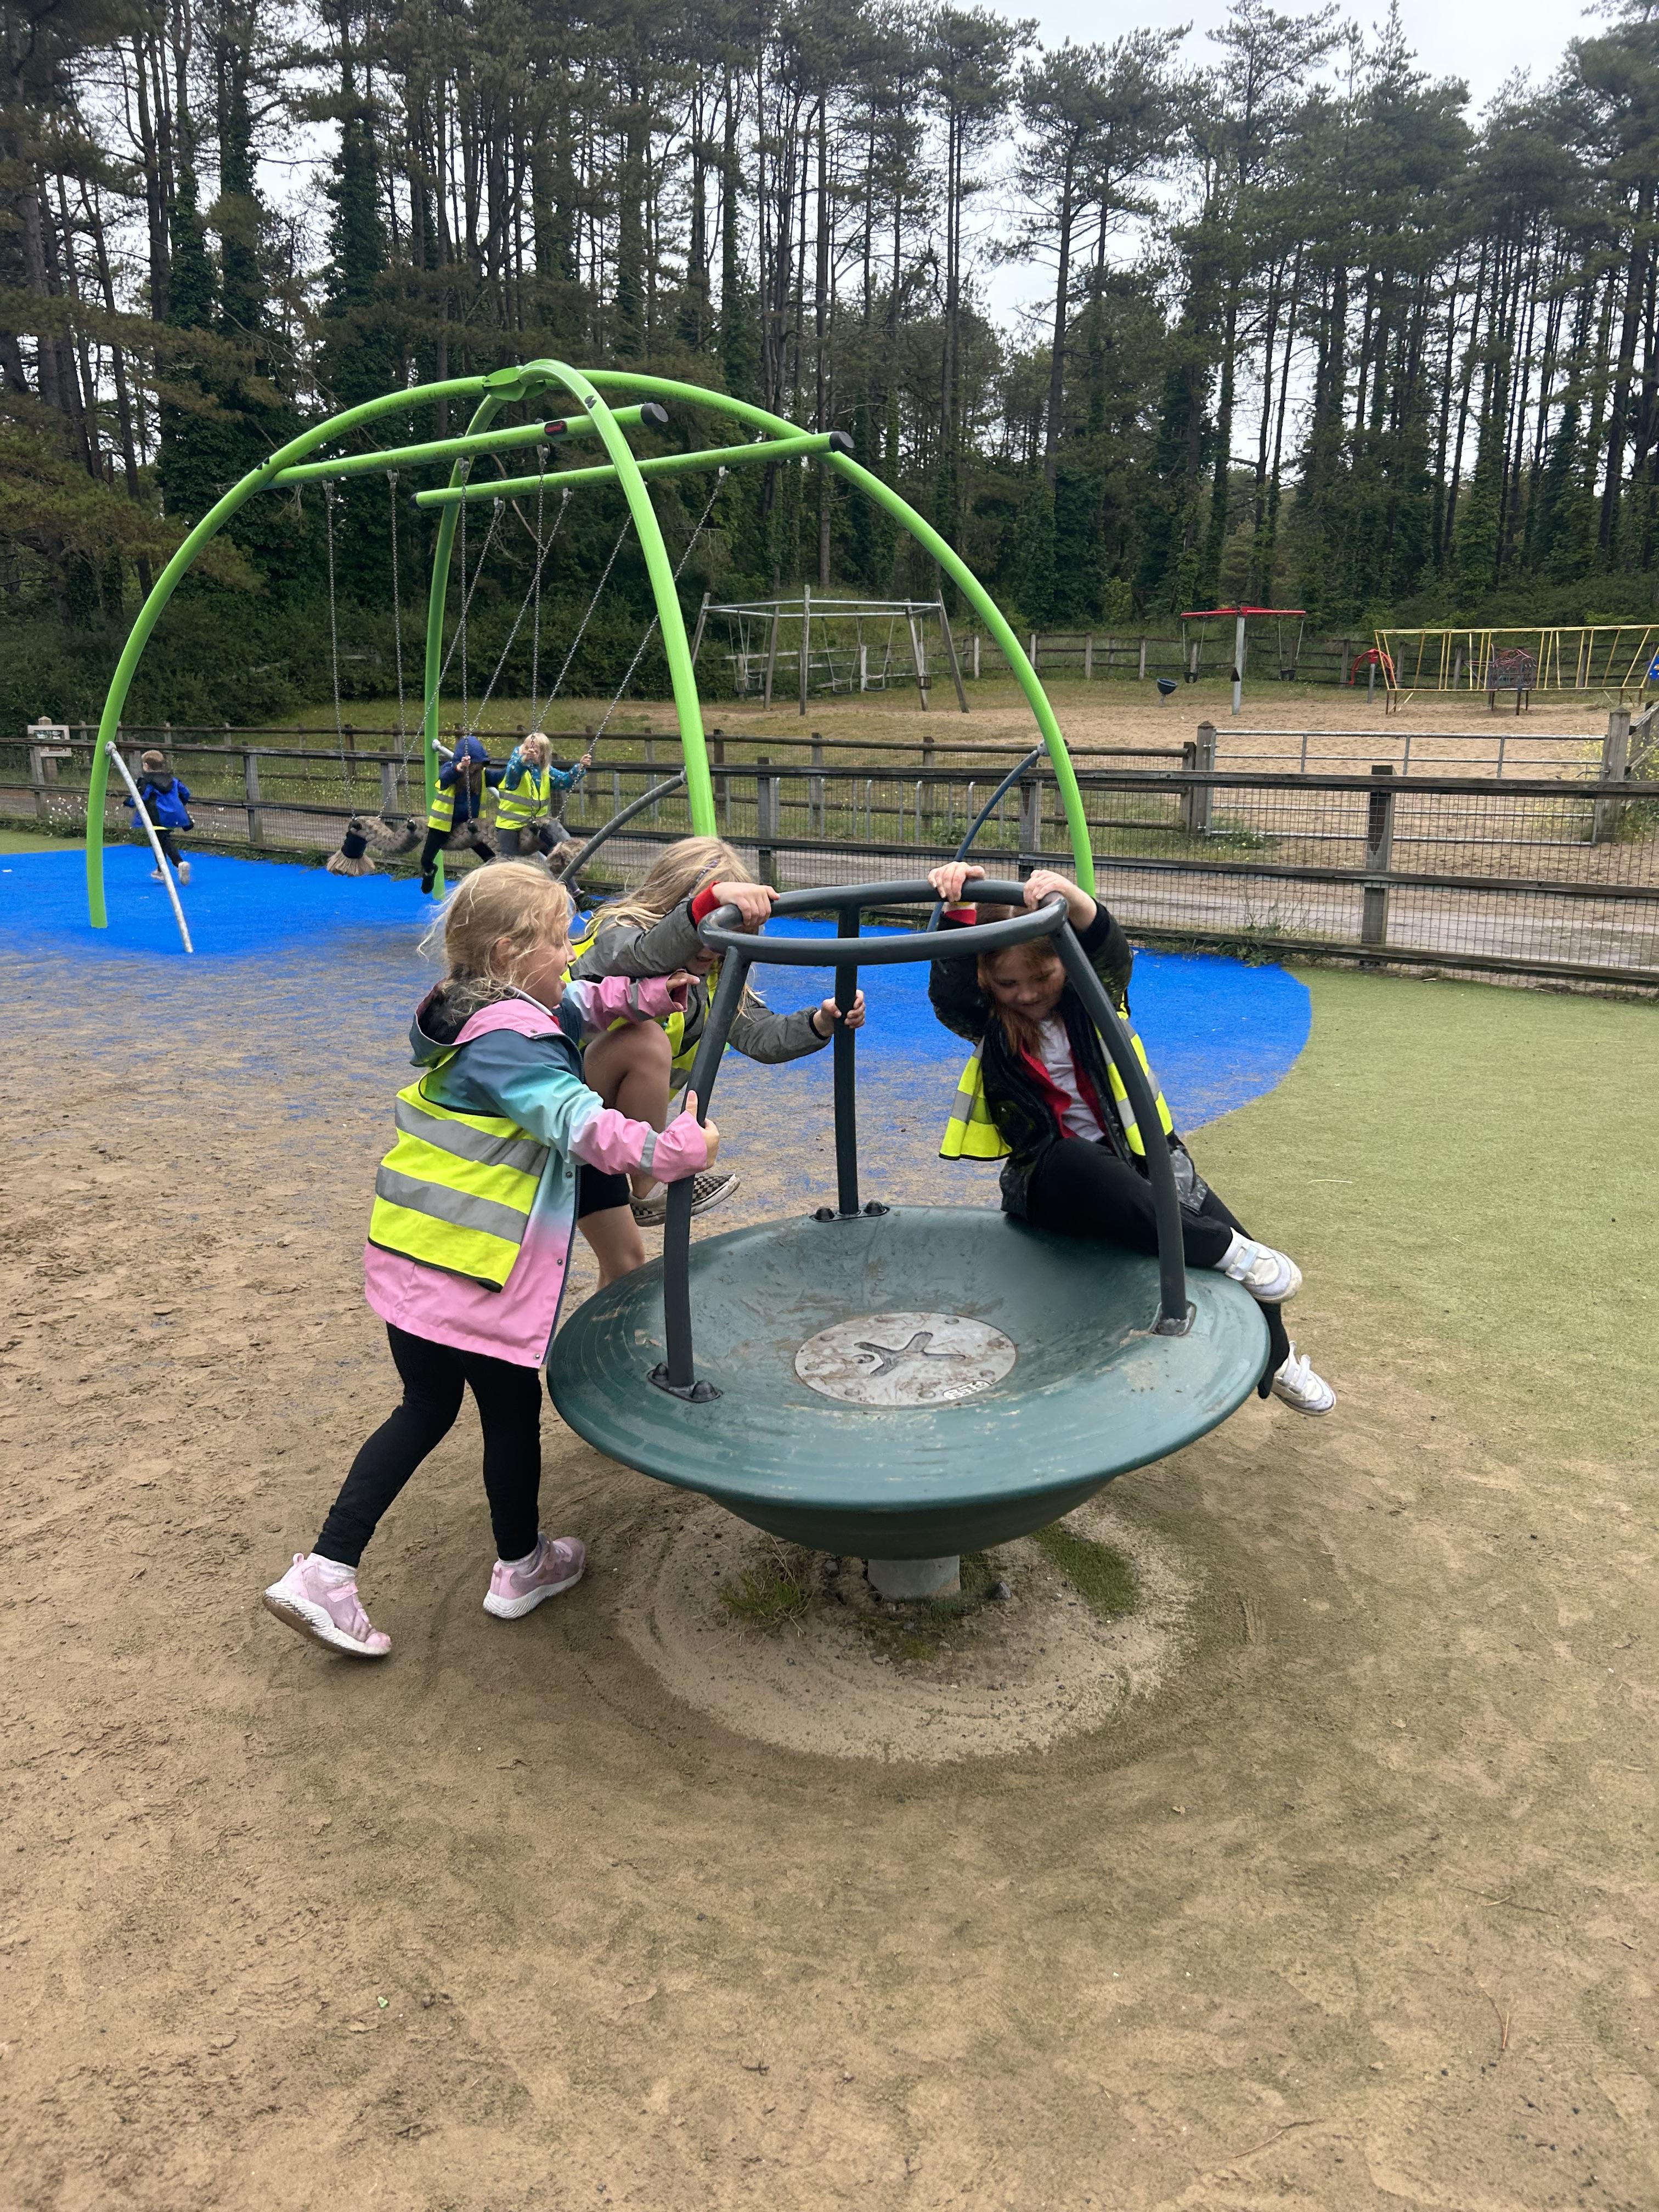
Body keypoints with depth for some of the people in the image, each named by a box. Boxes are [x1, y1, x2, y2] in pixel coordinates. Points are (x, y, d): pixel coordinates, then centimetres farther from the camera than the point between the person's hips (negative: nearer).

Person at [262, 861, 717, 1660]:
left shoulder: (472, 1016, 9)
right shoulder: (512, 1042, -20)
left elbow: (575, 1006, 21)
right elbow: (582, 1126, -33)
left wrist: (643, 995, 9)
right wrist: (673, 1150, -30)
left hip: (405, 1263, 9)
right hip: (480, 1274, -9)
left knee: (425, 1409, 21)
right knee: (513, 1414, 14)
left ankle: (323, 1573, 18)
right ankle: (521, 1568, 35)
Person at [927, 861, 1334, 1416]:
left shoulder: (1093, 999, -2)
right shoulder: (987, 1024, -1)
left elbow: (1112, 955, -24)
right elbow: (948, 989, -22)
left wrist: (1076, 903, -46)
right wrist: (956, 911, -40)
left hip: (1139, 1159, 2)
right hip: (1049, 1178, -2)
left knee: (1240, 1248, -9)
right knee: (1077, 1164, -39)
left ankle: (1274, 1361, 24)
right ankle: (1222, 1249, -30)